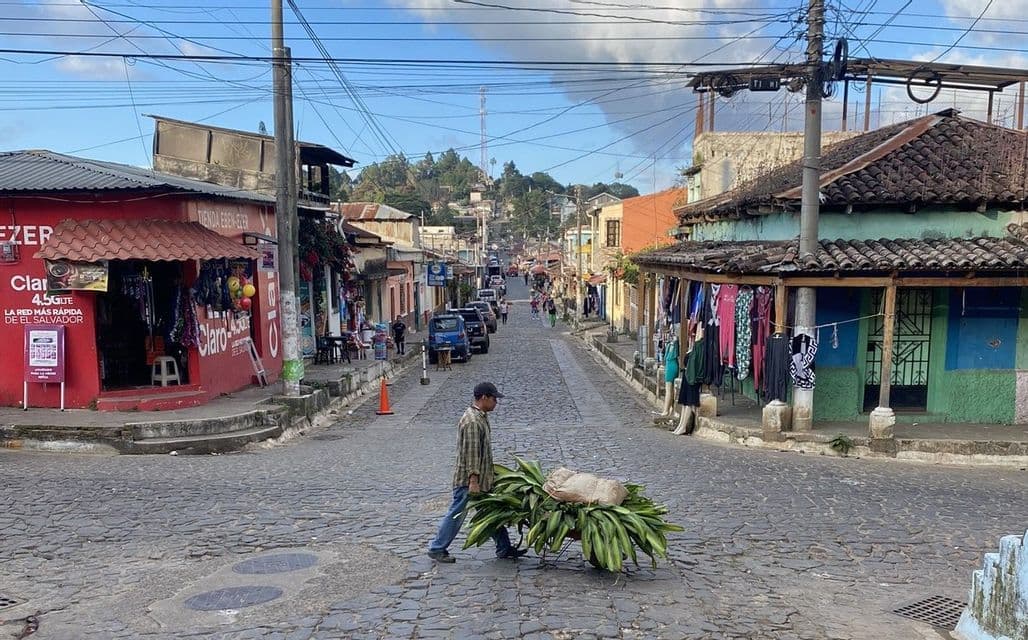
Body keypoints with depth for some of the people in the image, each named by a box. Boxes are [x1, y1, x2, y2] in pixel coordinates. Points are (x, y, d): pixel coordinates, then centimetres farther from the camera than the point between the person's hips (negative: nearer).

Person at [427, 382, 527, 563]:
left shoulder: (481, 416, 10)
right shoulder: (472, 422, -23)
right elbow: (471, 453, -25)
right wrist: (473, 481, -25)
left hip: (483, 479, 10)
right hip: (467, 480, -10)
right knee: (457, 515, 2)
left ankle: (504, 549, 22)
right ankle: (436, 549, 15)